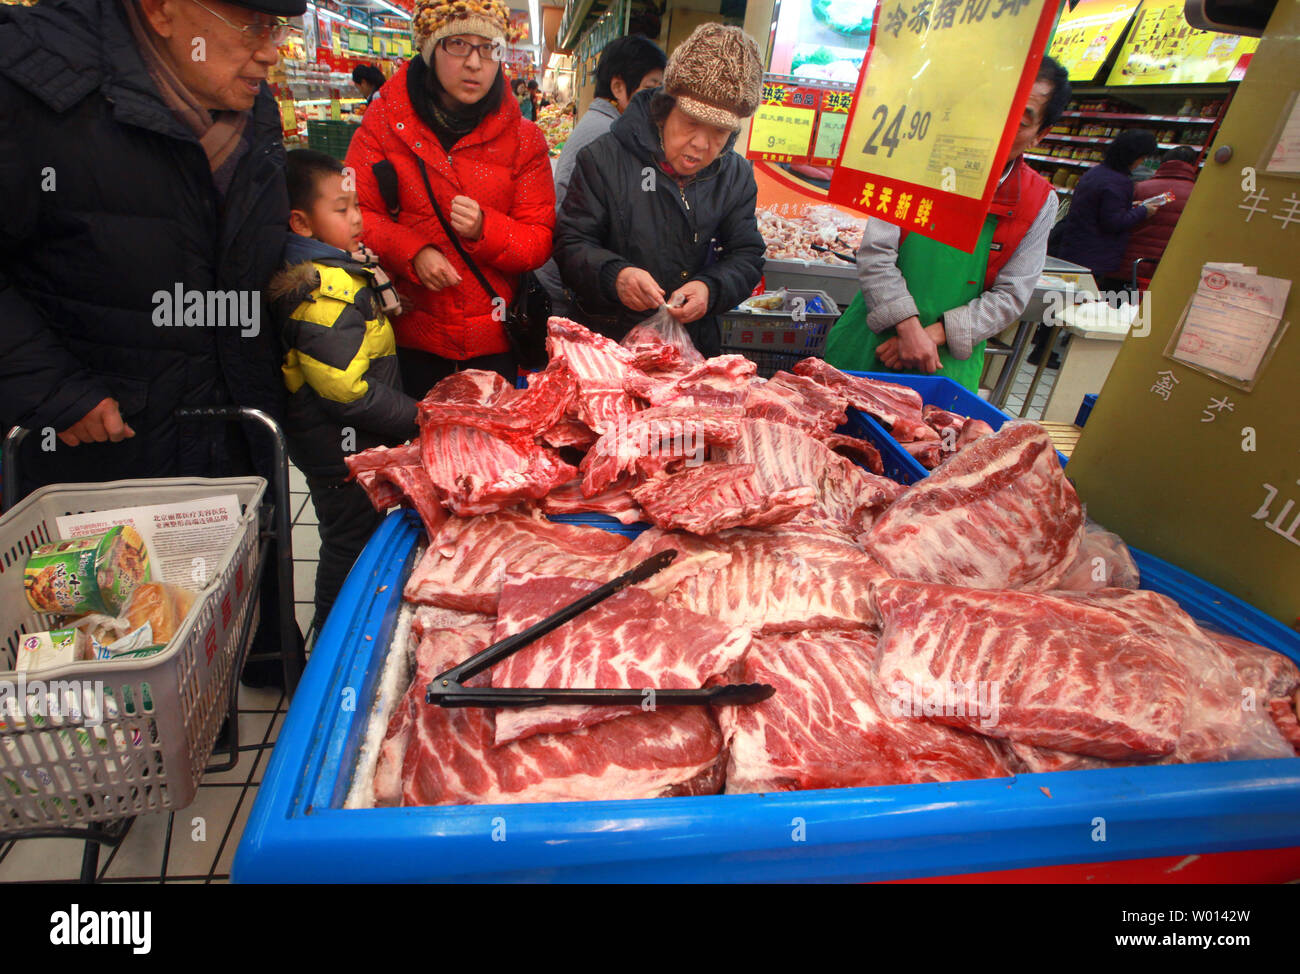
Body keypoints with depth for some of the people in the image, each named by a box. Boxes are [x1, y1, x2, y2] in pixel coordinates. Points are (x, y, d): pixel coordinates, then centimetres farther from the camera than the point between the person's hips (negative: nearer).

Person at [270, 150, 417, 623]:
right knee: (351, 548, 5)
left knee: (355, 542, 23)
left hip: (355, 448, 10)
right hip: (343, 453, -10)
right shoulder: (327, 291, -23)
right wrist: (415, 417, -19)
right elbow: (347, 389, -26)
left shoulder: (341, 272, 10)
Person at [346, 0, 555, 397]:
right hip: (410, 334, 0)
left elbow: (539, 241, -2)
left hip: (494, 337, 0)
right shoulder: (384, 121, 1)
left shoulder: (524, 138, 2)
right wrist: (413, 252, -19)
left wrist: (484, 229, -20)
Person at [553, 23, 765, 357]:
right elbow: (570, 244, -7)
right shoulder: (606, 157, -6)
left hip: (696, 342, 4)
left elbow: (747, 257, 4)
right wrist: (613, 275, -28)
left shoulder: (737, 175, 6)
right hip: (606, 340, -3)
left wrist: (711, 289, -19)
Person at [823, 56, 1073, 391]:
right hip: (872, 344, 0)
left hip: (949, 361, 1)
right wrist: (908, 326, -21)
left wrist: (936, 334, -16)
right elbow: (875, 253, -12)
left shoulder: (1039, 203, 1)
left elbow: (1010, 296, -2)